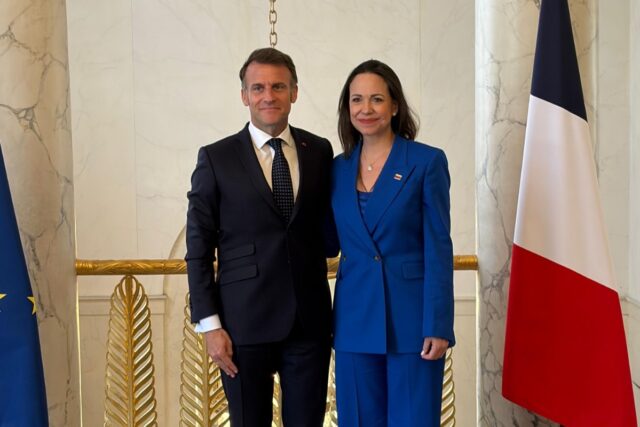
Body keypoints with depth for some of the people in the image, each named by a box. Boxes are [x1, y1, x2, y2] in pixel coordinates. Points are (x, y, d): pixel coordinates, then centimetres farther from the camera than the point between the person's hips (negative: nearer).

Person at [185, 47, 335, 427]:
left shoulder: (320, 151, 6)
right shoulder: (216, 158, -1)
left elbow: (329, 229, 11)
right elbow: (199, 249, -1)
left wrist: (336, 312, 3)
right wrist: (209, 324, -6)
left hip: (310, 320, 2)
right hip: (245, 323, -2)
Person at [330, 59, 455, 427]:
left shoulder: (427, 162, -5)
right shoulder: (338, 168, 9)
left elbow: (439, 248, -8)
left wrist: (437, 326, -12)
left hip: (411, 318, -4)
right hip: (355, 319, 4)